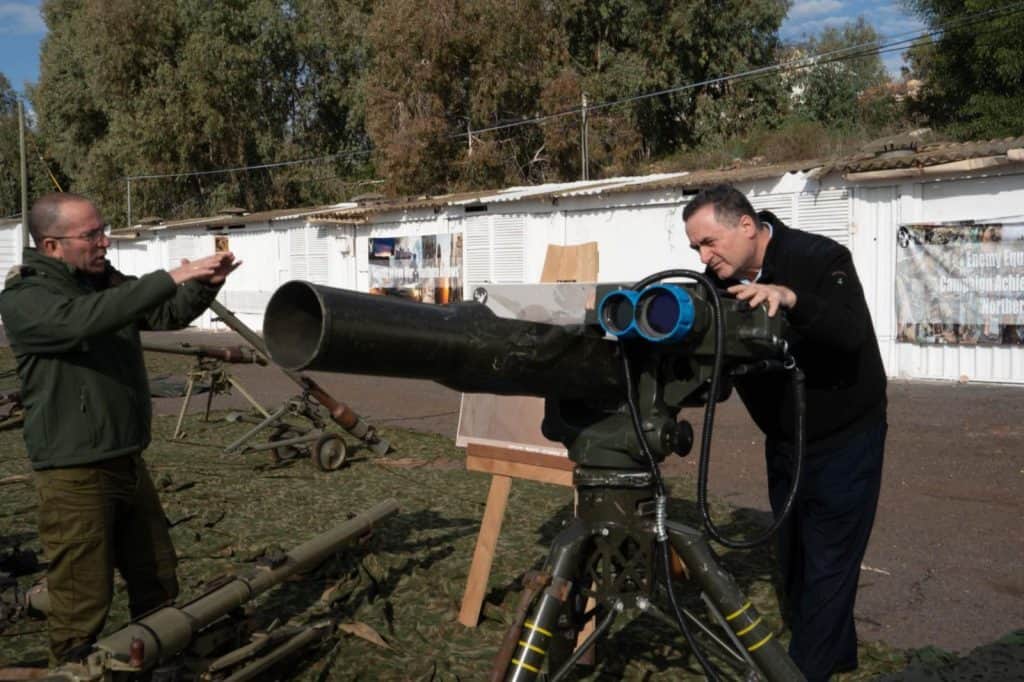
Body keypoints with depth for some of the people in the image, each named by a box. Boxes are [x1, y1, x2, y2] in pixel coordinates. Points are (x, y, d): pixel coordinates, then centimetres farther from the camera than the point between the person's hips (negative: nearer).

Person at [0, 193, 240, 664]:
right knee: (82, 602, 1)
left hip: (129, 462, 7)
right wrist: (171, 278, -33)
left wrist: (205, 284, -16)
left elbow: (170, 313, 5)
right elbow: (84, 319, -32)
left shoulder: (108, 283, 7)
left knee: (158, 583, 18)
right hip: (75, 475, -7)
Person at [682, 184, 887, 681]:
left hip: (845, 438, -6)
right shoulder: (719, 282, -5)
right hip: (783, 440, 7)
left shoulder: (820, 258, -21)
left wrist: (791, 299, -50)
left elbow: (852, 333, -35)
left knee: (827, 562, -4)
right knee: (791, 555, 15)